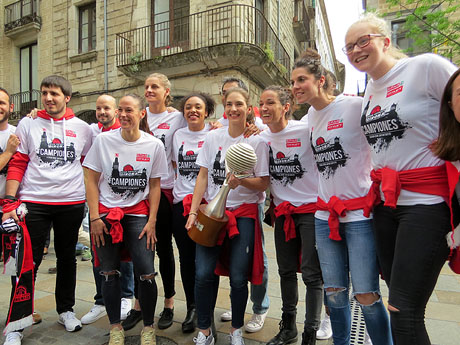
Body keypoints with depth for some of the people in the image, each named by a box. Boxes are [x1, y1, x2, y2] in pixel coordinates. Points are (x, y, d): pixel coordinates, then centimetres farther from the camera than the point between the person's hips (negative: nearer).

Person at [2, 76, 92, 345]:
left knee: (67, 257, 13)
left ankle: (66, 309, 31)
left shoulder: (82, 128, 6)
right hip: (33, 202, -1)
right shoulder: (28, 124, 5)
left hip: (72, 203, 1)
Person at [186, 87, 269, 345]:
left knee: (238, 277, 2)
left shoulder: (257, 142, -1)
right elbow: (203, 177, 5)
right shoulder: (213, 137, 6)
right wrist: (193, 212, -2)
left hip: (244, 213, -1)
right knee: (203, 273, -4)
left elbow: (263, 184, -2)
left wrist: (241, 181, -21)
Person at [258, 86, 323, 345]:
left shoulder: (306, 130, -14)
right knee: (286, 271, 15)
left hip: (311, 209, -5)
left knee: (311, 273, 0)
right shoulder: (262, 137, 3)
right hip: (283, 212, 5)